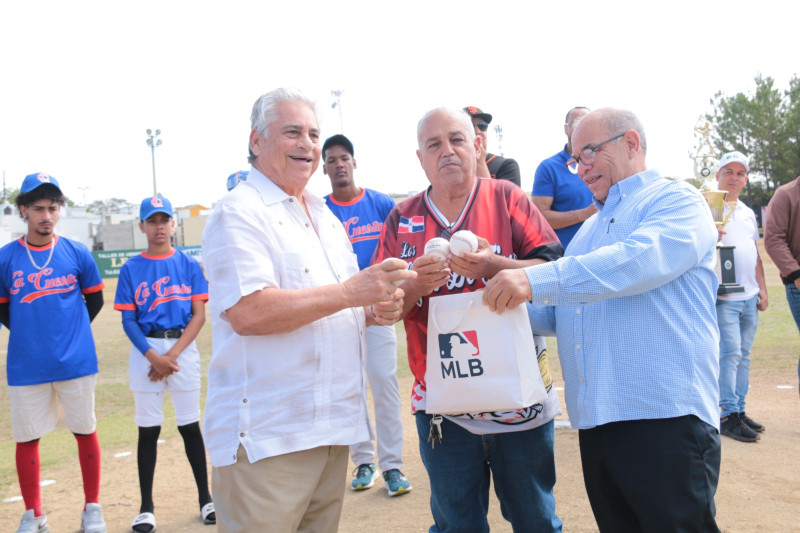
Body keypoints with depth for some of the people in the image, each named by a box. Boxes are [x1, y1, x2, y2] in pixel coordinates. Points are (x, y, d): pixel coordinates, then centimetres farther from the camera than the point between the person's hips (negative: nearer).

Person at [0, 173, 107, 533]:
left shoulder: (77, 254, -1)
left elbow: (95, 299, 11)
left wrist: (70, 330, 9)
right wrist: (30, 332, 6)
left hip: (76, 362, 0)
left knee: (85, 432, 8)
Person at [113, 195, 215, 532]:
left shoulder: (189, 265, 4)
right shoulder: (131, 269, 5)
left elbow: (199, 315, -1)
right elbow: (128, 320, 1)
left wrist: (172, 354, -11)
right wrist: (153, 356, -12)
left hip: (183, 347, 0)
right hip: (145, 350, 0)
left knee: (190, 425, 4)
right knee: (148, 428, 4)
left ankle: (205, 498, 16)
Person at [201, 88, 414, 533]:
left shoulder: (326, 218, 19)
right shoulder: (239, 212, -8)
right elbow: (247, 312, -22)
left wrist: (374, 311, 2)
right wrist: (349, 293, -21)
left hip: (334, 428, 8)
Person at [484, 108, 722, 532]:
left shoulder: (677, 201, -2)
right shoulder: (588, 229, 23)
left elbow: (641, 259, -23)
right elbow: (558, 315, 23)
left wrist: (535, 281, -29)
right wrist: (512, 301, 3)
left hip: (665, 418, -7)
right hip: (595, 421, 8)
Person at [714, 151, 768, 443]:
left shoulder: (748, 213, 19)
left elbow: (755, 254, 23)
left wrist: (762, 290, 17)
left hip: (749, 297, 7)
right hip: (723, 295, -7)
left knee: (743, 355, 9)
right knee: (729, 353, -11)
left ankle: (739, 410, 16)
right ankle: (727, 415, -6)